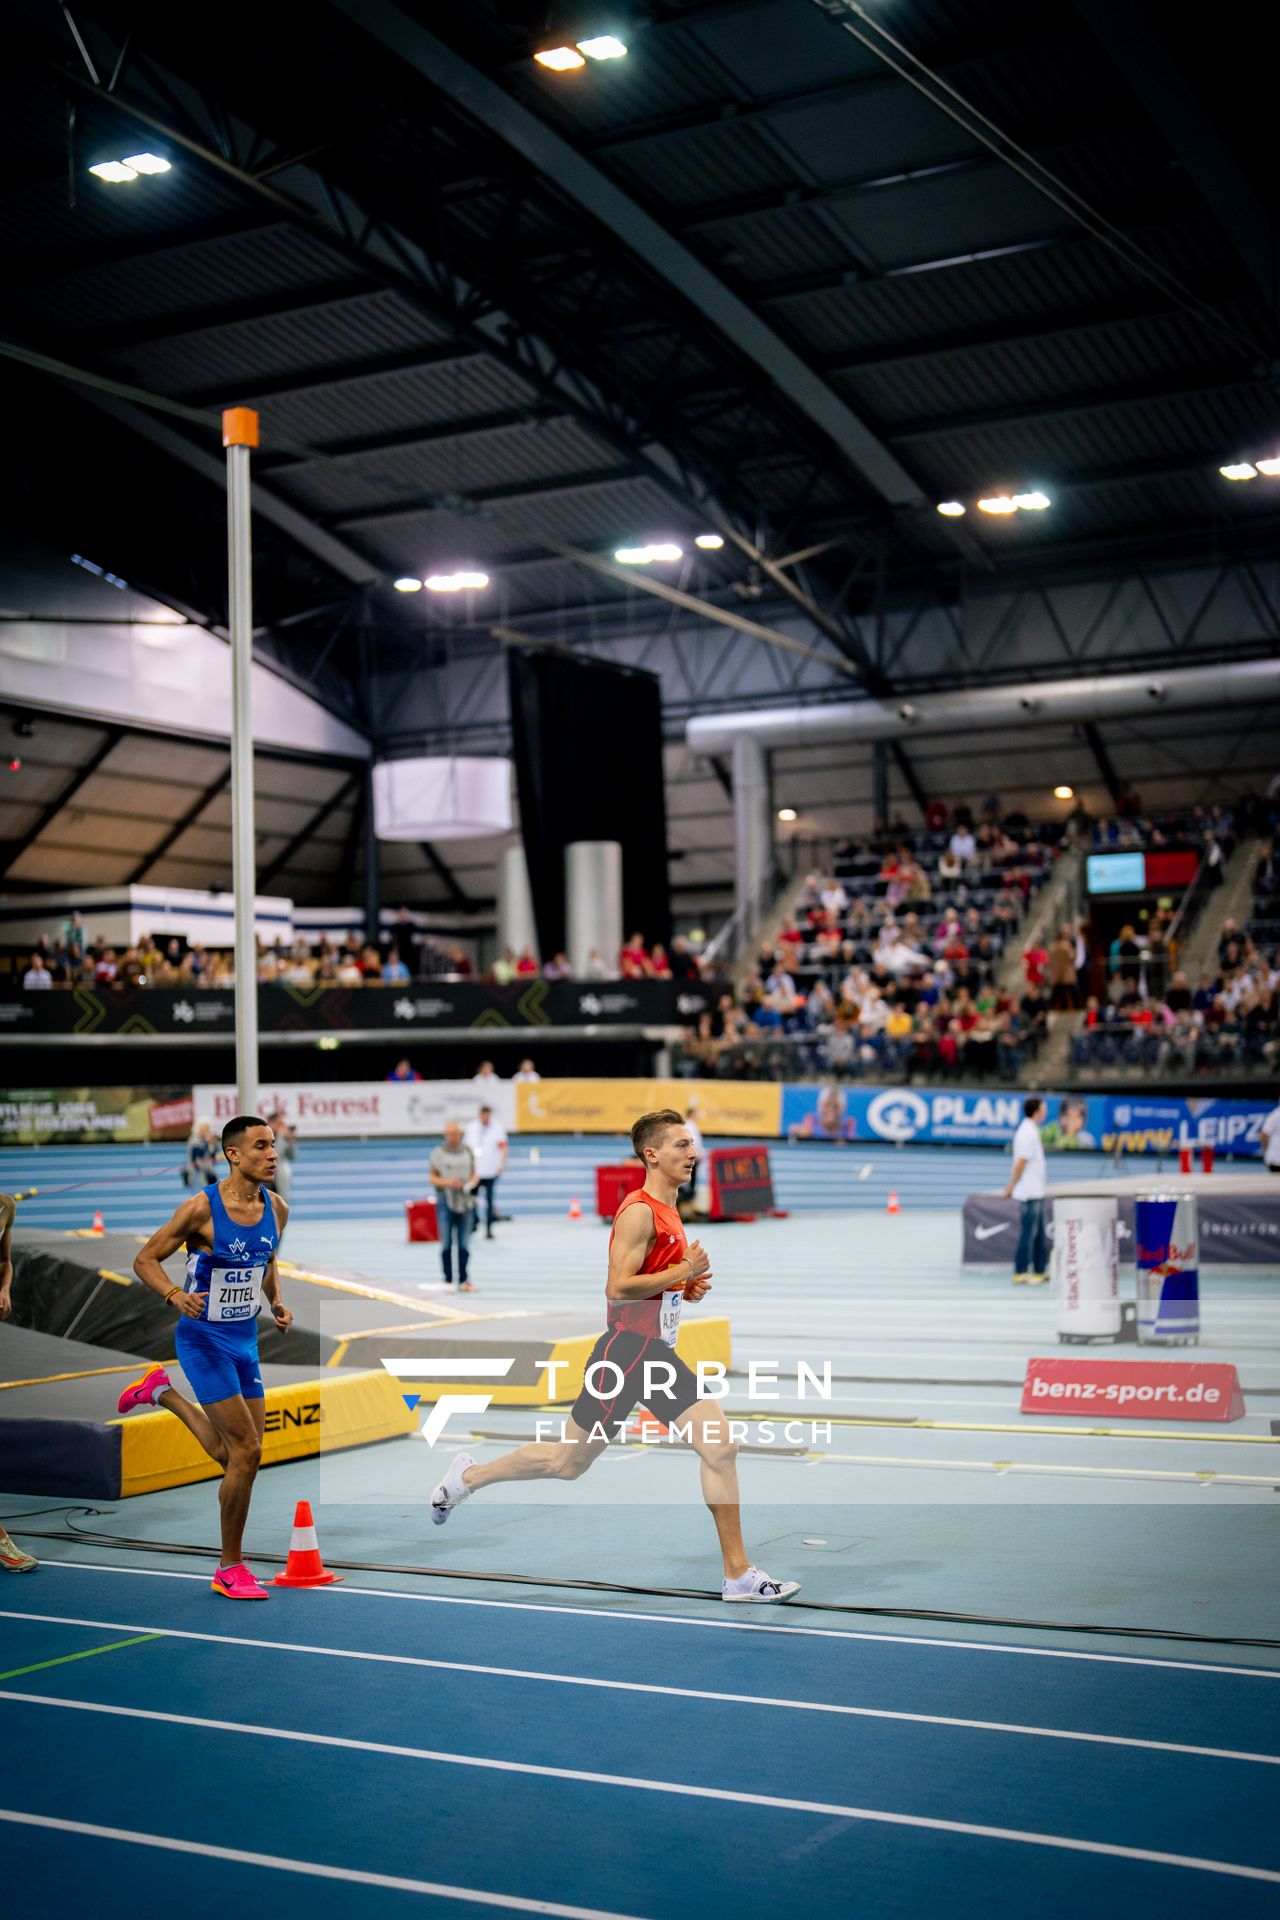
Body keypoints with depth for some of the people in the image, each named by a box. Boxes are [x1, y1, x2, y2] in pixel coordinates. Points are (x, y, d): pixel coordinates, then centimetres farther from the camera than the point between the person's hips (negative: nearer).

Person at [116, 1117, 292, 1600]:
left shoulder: (277, 1209, 0)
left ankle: (163, 1392, 34)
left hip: (245, 1340, 7)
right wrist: (175, 1295, -28)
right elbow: (145, 1260, -11)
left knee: (235, 1456, 11)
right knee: (246, 1452, -11)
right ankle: (230, 1569, 5)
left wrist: (276, 1304, 2)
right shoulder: (201, 1208, -18)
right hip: (204, 1338, -7)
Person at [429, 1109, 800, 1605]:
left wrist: (687, 1288, 9)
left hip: (659, 1353, 9)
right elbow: (617, 1289, -23)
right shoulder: (639, 1211, -16)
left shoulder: (667, 1212, 14)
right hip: (625, 1349, -9)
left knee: (721, 1448, -3)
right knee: (569, 1462, 4)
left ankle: (739, 1574, 2)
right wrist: (684, 1271, -19)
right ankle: (468, 1475, 27)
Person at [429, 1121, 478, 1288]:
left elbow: (474, 1174, 15)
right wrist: (447, 1182, -16)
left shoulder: (467, 1152, 9)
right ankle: (448, 1280, 5)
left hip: (464, 1201, 2)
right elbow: (432, 1177, 1)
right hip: (445, 1200, -2)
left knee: (464, 1244, 2)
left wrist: (471, 1183, -7)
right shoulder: (438, 1153, 1)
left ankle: (463, 1280, 5)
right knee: (446, 1243, -2)